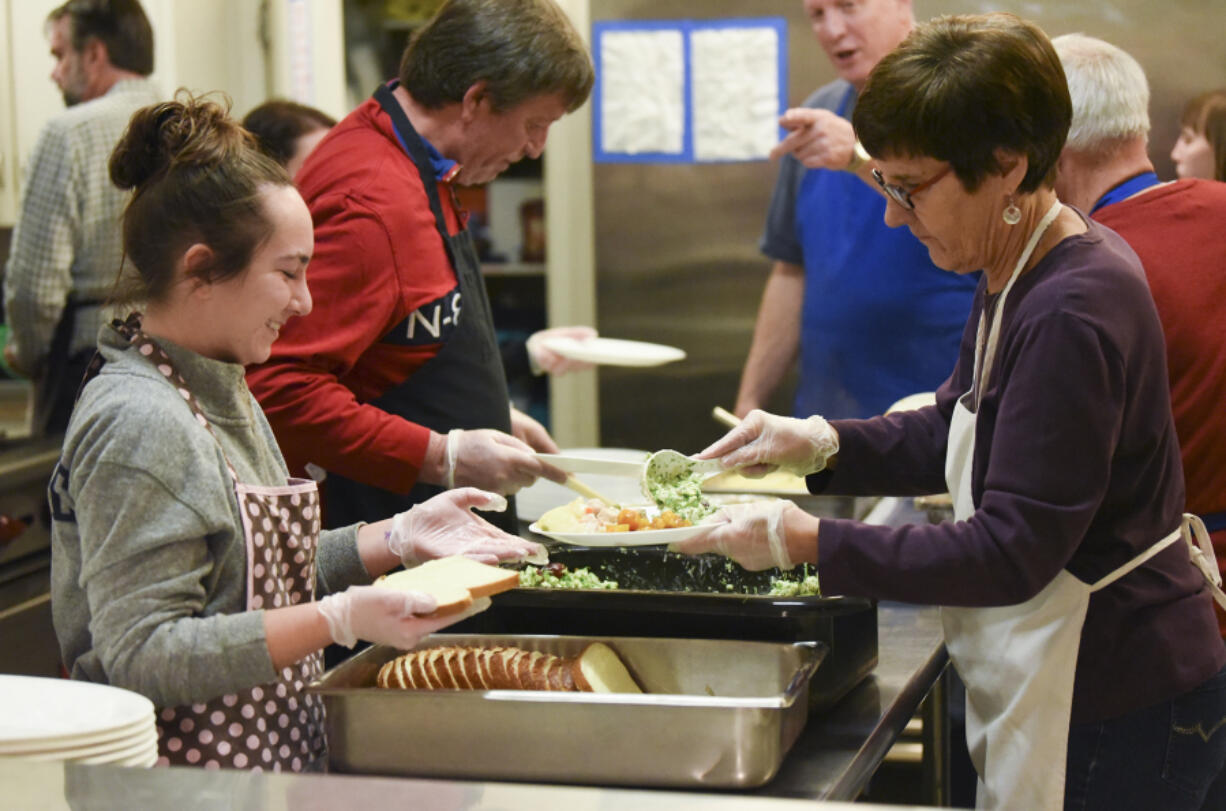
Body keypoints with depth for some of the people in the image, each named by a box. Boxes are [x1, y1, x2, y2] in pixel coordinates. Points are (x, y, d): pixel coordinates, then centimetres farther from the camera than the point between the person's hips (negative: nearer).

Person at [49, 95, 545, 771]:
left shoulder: (222, 392, 13)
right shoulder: (139, 426, -18)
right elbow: (142, 656, -23)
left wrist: (397, 539, 9)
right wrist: (339, 620, -25)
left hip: (273, 756, 9)